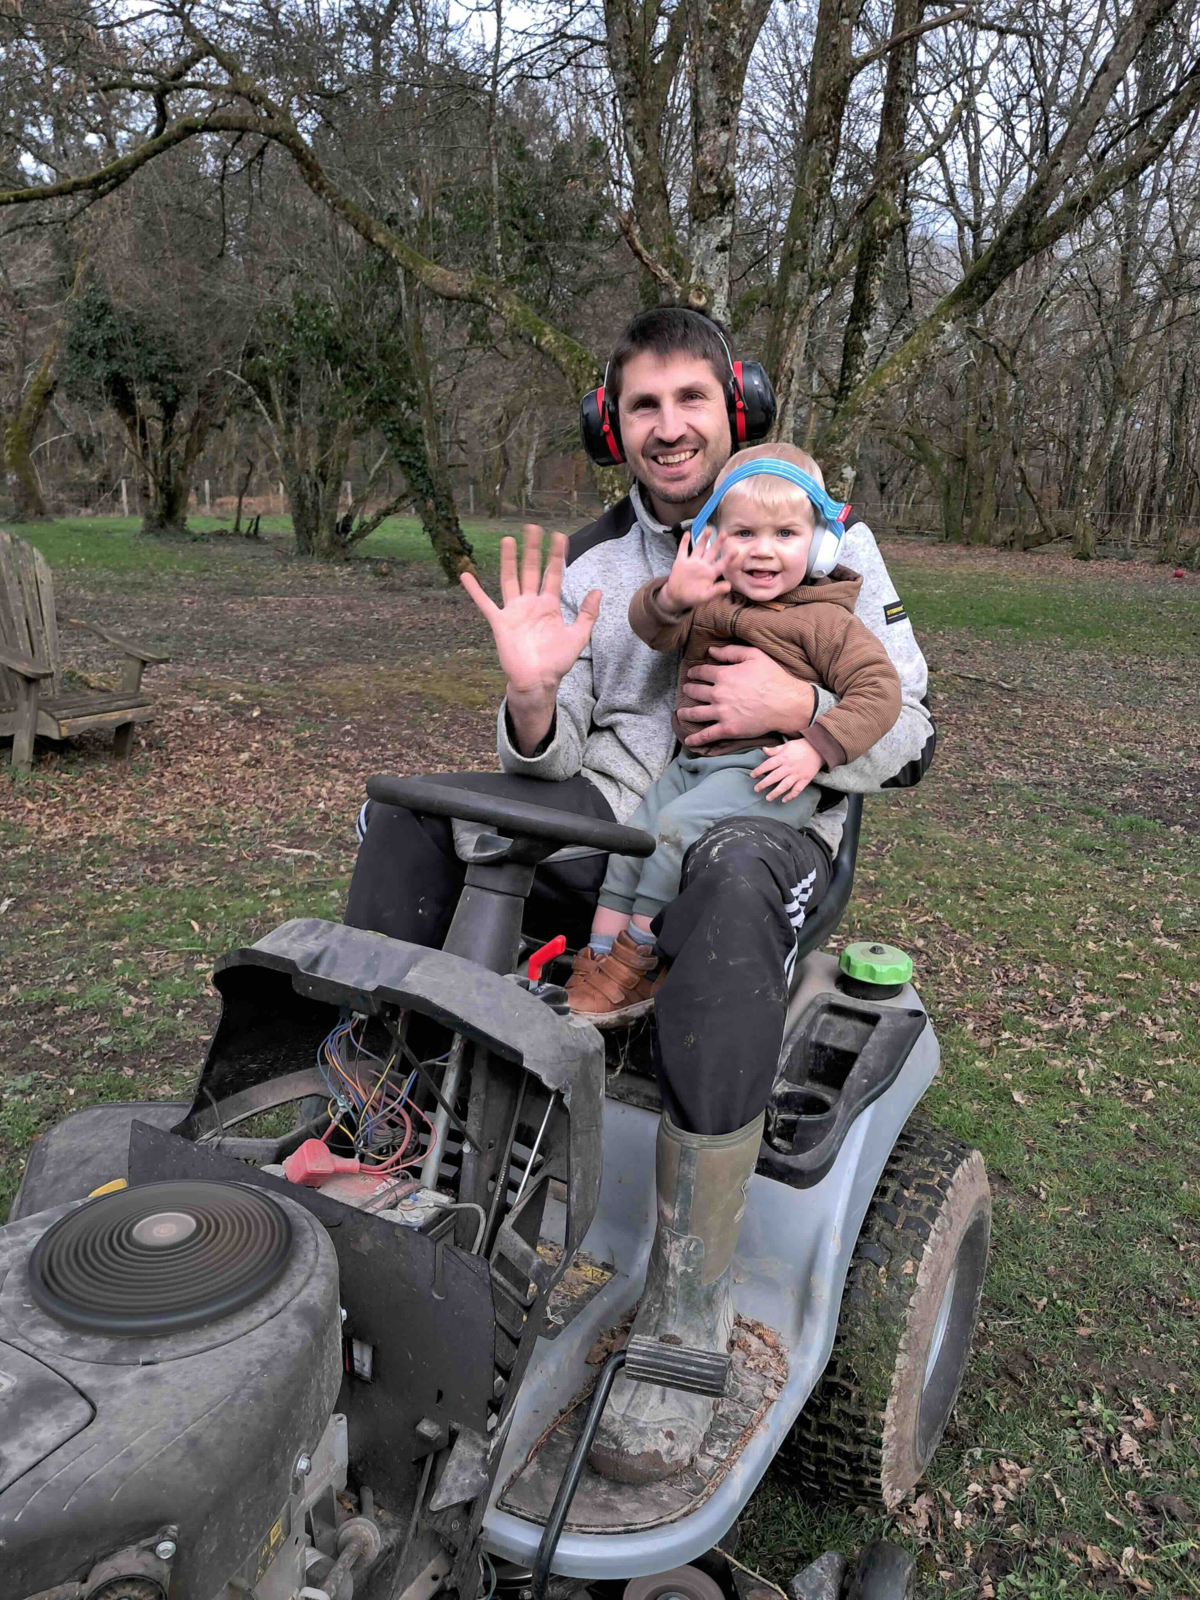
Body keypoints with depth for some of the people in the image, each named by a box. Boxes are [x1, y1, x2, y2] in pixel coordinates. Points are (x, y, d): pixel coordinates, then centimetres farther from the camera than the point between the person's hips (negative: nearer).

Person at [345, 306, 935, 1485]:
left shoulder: (828, 544, 3)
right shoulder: (590, 563, 12)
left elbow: (908, 737, 1)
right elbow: (554, 763, 8)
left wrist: (796, 705, -19)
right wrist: (533, 700, -16)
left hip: (765, 826, -4)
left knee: (732, 876, -41)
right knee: (403, 812, -15)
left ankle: (687, 1310, -34)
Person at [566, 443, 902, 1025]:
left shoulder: (823, 621, -3)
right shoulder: (709, 603, 13)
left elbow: (878, 688, -8)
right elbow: (651, 627, 1)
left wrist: (815, 748, -20)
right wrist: (671, 597, -23)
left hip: (771, 770, -6)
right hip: (696, 759, 6)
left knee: (679, 824, -24)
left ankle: (638, 955, -10)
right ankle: (597, 958, 2)